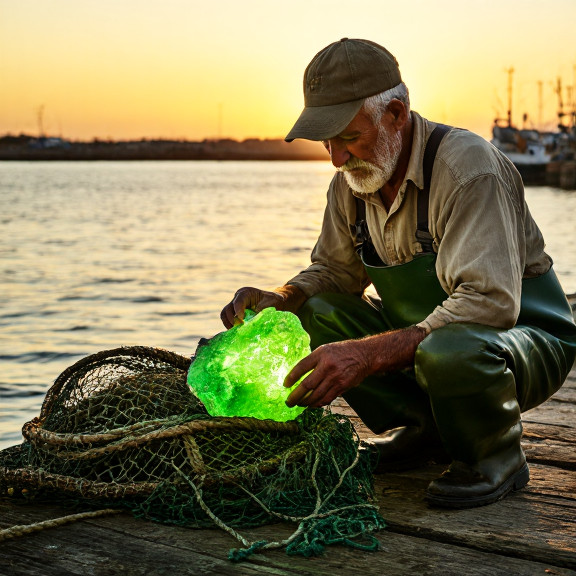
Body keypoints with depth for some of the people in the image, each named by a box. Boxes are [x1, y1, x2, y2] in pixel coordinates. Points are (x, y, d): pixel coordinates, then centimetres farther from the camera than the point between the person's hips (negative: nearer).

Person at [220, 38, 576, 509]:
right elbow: (335, 271, 12)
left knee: (450, 350, -40)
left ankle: (498, 457, -8)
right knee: (316, 312, -8)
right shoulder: (352, 180, -2)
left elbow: (488, 305, -36)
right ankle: (423, 430, 5)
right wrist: (279, 301, -12)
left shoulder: (468, 165, -27)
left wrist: (367, 355, -42)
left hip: (526, 336, -7)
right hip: (424, 336, 8)